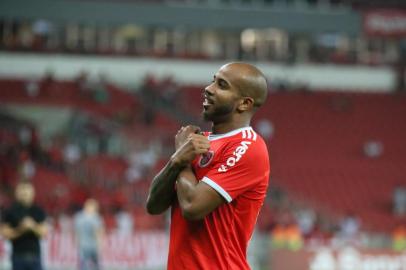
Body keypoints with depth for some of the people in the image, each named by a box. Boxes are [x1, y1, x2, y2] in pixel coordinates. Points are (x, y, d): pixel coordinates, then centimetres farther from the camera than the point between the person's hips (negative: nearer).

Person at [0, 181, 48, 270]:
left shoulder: (38, 211, 7)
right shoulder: (9, 212, 1)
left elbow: (44, 233, 4)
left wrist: (33, 226, -16)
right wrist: (20, 229, -17)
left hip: (35, 255, 2)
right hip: (18, 255, -2)